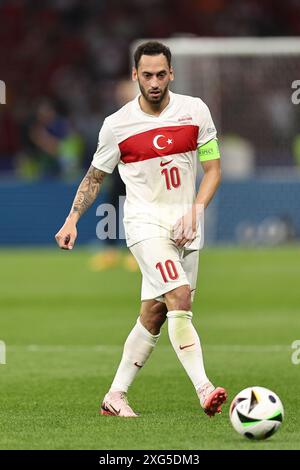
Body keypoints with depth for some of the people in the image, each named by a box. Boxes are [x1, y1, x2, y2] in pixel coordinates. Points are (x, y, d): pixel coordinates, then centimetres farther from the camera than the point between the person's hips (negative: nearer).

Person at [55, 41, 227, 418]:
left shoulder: (195, 111, 0)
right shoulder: (117, 125, -3)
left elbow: (213, 168, 4)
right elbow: (94, 177, 10)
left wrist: (194, 212, -9)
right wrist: (72, 220, 2)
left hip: (185, 228, 3)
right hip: (145, 222, -3)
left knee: (153, 316, 5)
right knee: (179, 296, -24)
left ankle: (115, 396, 16)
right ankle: (204, 389, -31)